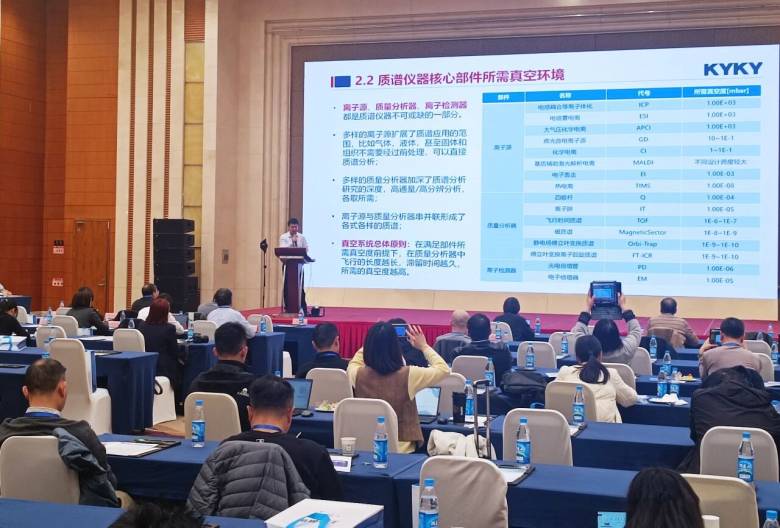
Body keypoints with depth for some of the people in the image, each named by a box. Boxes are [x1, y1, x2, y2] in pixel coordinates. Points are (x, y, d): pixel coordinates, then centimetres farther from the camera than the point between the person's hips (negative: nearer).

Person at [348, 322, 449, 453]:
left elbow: (354, 363, 16)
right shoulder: (407, 376, -20)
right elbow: (443, 369, -3)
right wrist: (424, 346, 7)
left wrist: (373, 340, 14)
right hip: (401, 450, -3)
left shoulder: (358, 375, -12)